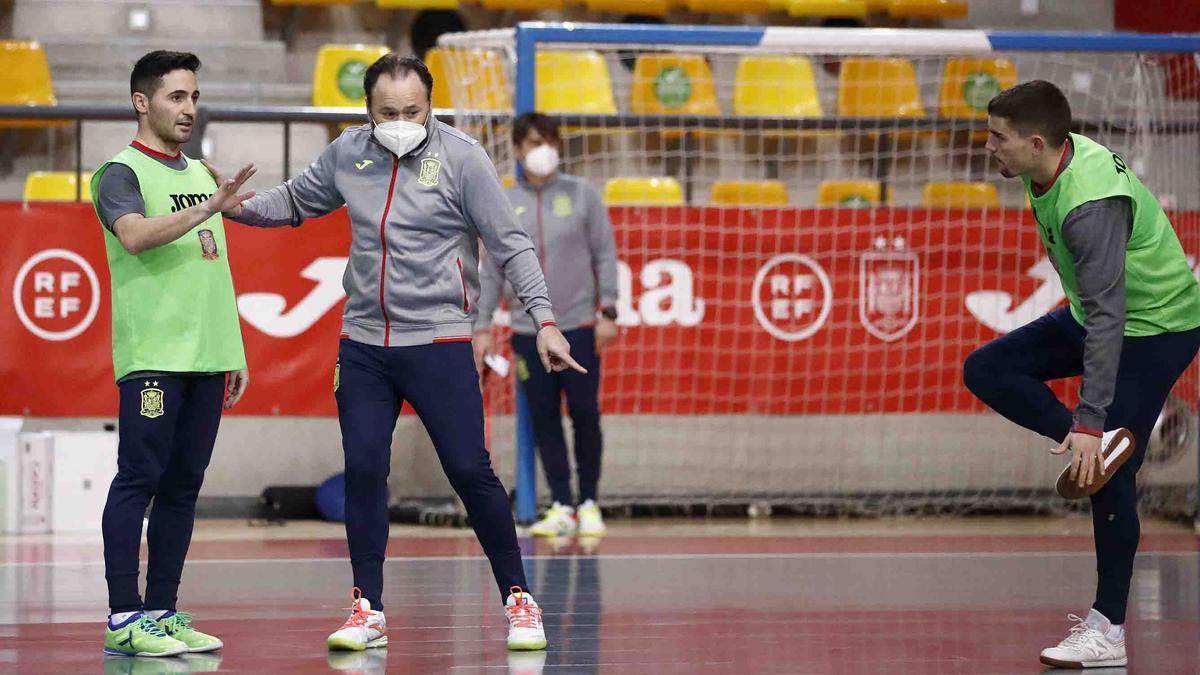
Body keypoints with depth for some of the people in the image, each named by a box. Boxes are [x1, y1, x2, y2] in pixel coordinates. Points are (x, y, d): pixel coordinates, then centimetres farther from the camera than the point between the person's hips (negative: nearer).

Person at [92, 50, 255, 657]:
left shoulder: (201, 174, 19)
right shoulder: (121, 172, -3)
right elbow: (135, 235, -23)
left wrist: (236, 351, 20)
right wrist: (210, 208, -32)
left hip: (207, 356, 7)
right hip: (152, 355, -7)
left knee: (183, 486, 7)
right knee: (139, 479, -8)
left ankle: (162, 612, 10)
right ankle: (124, 618, -9)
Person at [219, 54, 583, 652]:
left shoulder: (460, 157, -8)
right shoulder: (347, 154, 4)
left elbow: (510, 244, -7)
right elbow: (296, 200, 22)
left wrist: (544, 320, -13)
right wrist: (237, 206, 5)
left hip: (438, 341, -4)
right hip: (363, 343, 4)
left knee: (470, 470, -6)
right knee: (362, 472, 0)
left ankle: (518, 601, 7)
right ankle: (368, 611, 10)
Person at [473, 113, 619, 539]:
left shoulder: (581, 195, 3)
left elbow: (605, 255, 2)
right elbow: (490, 271, 8)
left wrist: (608, 312, -5)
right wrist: (483, 327, 3)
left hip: (579, 327, -2)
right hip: (528, 331, 2)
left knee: (584, 414, -2)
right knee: (544, 420, 1)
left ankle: (589, 503, 10)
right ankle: (561, 507, 7)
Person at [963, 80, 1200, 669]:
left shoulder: (1091, 206, -34)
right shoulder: (1058, 160, -7)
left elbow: (1106, 317, -37)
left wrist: (1090, 423, -40)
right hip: (1094, 311, 9)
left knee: (1108, 477, -10)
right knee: (986, 371, -2)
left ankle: (1107, 631, -4)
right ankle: (1098, 444, -10)